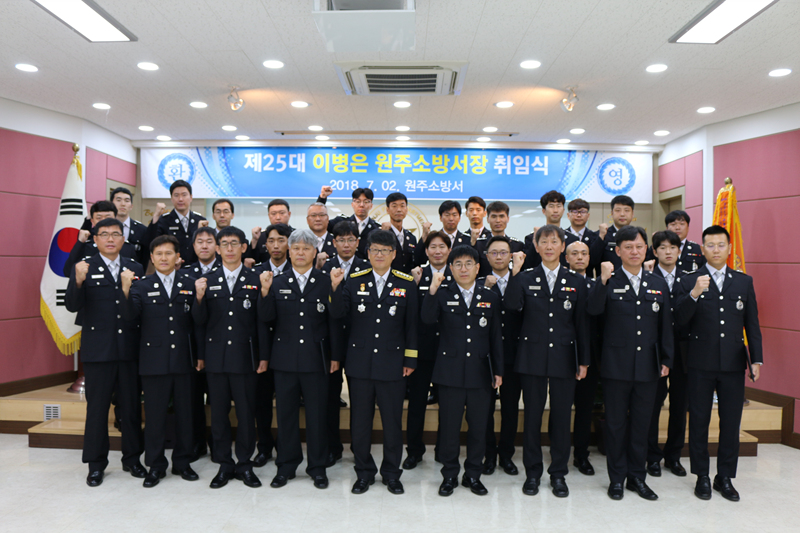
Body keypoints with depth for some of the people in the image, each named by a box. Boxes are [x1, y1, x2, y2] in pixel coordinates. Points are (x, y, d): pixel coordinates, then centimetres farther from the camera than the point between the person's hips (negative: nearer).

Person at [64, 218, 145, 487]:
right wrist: (78, 282, -27)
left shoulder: (135, 268, 7)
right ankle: (96, 464, 22)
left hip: (130, 348, 2)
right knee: (97, 407, 8)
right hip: (97, 350, -2)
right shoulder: (84, 268, 0)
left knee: (131, 406, 10)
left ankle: (132, 458, 25)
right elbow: (72, 306, -11)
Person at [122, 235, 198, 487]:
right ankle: (156, 466, 22)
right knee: (155, 415, 7)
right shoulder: (142, 285, 4)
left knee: (184, 413, 9)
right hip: (154, 360, -1)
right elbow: (130, 314, -13)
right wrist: (126, 291, -28)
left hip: (182, 359, 1)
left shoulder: (189, 283, 5)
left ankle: (182, 462, 25)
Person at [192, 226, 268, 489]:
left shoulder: (255, 280, 2)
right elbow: (199, 321, 5)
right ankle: (224, 464, 24)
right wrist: (199, 298, -14)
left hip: (244, 356, -1)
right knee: (219, 412, 9)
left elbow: (261, 321, 1)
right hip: (215, 357, 2)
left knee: (246, 412, 4)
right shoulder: (207, 280, 6)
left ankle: (244, 463, 20)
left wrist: (263, 356, -2)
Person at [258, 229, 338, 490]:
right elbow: (266, 318, -1)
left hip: (316, 359, -2)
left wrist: (335, 356, -3)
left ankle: (318, 467, 22)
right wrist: (265, 292, -16)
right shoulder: (277, 282, 6)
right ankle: (286, 466, 26)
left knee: (317, 414, 6)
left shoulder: (326, 282, 1)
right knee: (286, 413, 11)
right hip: (284, 358, 2)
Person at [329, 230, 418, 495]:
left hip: (392, 363, -1)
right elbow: (338, 314, -2)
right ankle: (364, 472, 29)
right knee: (360, 421, 10)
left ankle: (391, 473, 28)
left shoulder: (407, 283, 1)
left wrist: (410, 359, 1)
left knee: (393, 422, 8)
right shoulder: (354, 280, 3)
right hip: (359, 362, 1)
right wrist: (335, 287, -17)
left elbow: (412, 324, 3)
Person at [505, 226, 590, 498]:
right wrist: (515, 273, -21)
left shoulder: (576, 282, 6)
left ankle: (559, 473, 23)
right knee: (532, 416, 7)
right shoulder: (526, 279, 3)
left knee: (562, 416, 7)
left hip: (564, 357, 1)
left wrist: (584, 360, 4)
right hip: (533, 357, -1)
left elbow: (582, 323, 6)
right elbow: (512, 305, -15)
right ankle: (532, 472, 21)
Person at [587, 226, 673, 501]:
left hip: (648, 365, 3)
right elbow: (593, 310, -20)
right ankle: (617, 478, 21)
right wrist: (603, 281, -30)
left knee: (642, 423, 12)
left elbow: (665, 325, 11)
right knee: (616, 423, 7)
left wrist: (666, 360, 8)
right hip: (616, 364, -3)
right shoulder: (609, 282, -2)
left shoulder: (658, 284, 9)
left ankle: (637, 477, 27)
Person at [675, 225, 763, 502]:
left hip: (733, 363, 2)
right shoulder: (689, 281, 0)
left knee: (731, 422, 8)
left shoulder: (744, 281, 8)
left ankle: (725, 477, 23)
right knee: (699, 421, 6)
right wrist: (694, 294, -24)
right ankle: (702, 477, 20)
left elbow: (752, 324, 9)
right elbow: (680, 321, -10)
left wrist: (756, 359, 2)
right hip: (701, 364, -2)